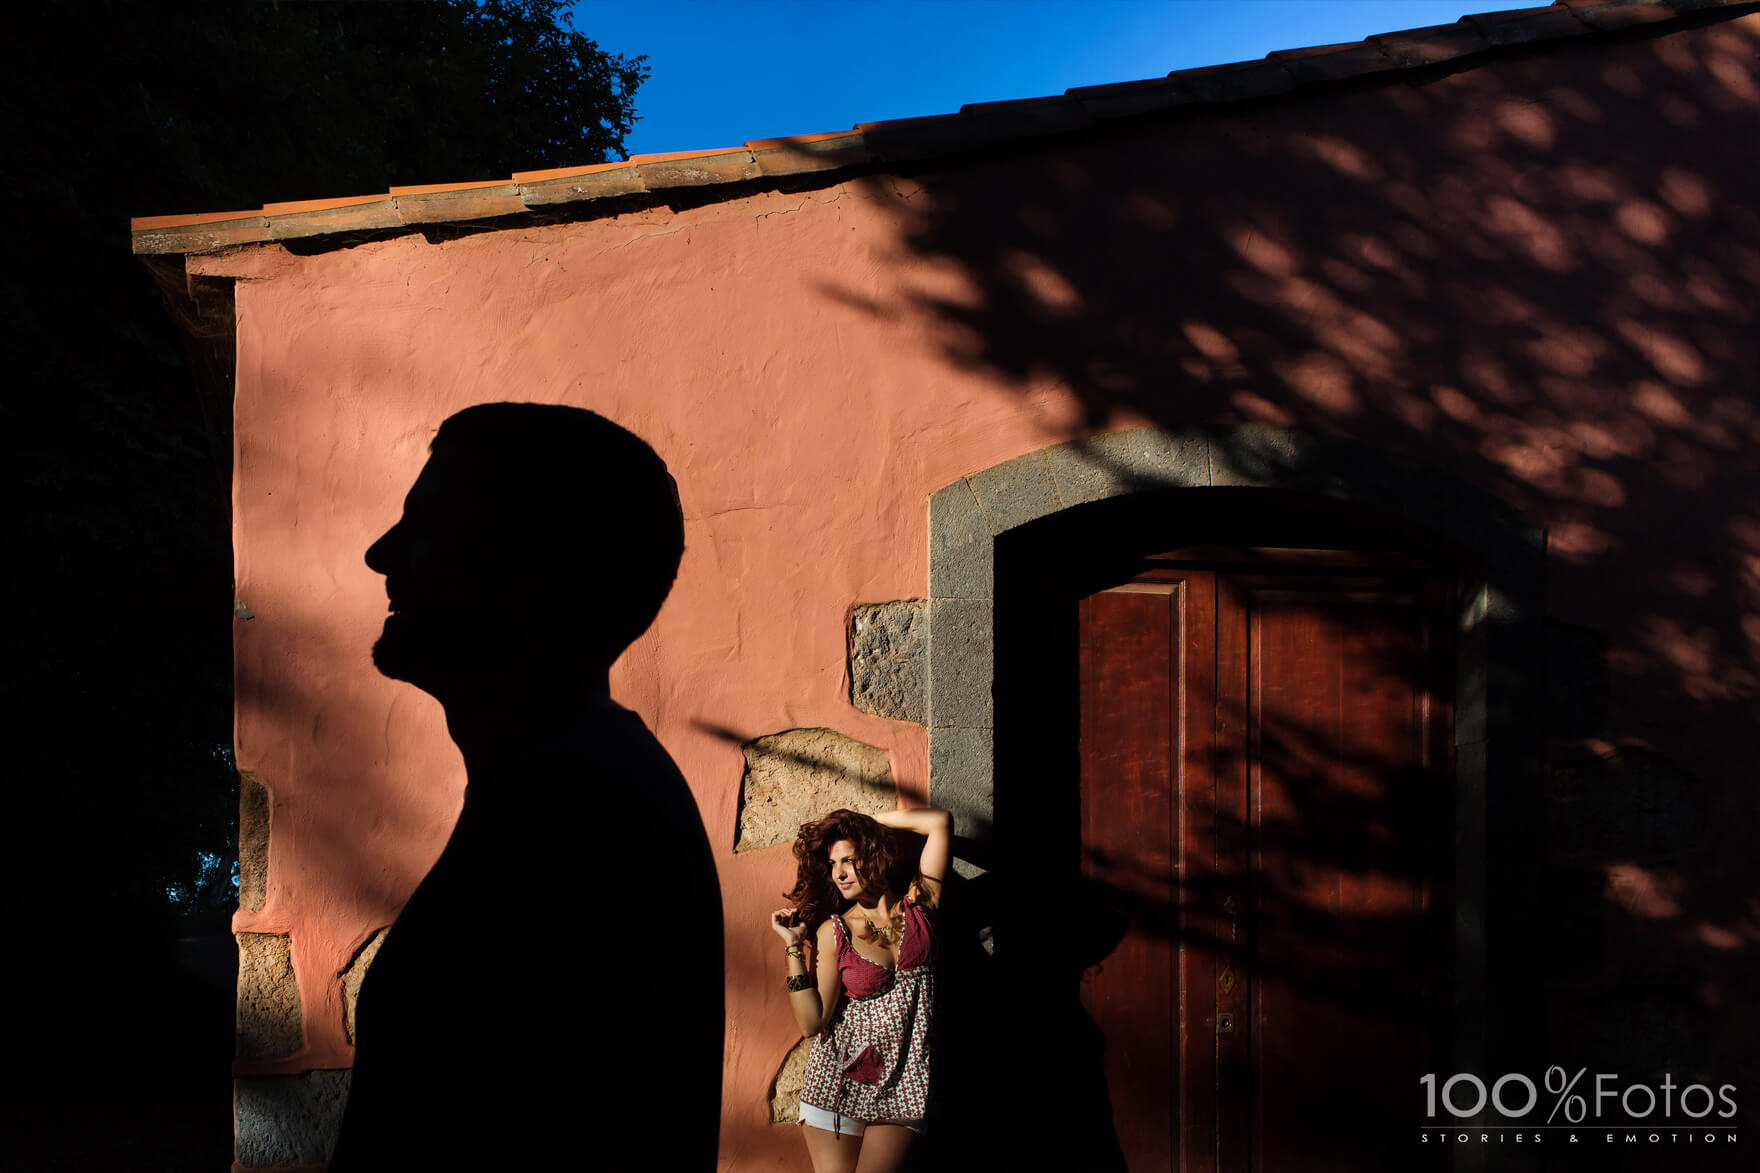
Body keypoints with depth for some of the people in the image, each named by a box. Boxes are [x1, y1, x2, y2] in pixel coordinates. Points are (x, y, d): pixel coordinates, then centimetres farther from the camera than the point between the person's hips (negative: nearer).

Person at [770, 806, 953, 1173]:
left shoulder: (918, 905, 4)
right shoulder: (833, 932, 2)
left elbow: (940, 822, -4)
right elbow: (811, 1022, -4)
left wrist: (875, 821, 5)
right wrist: (794, 947, -5)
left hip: (904, 1083, 0)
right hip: (841, 1076, 1)